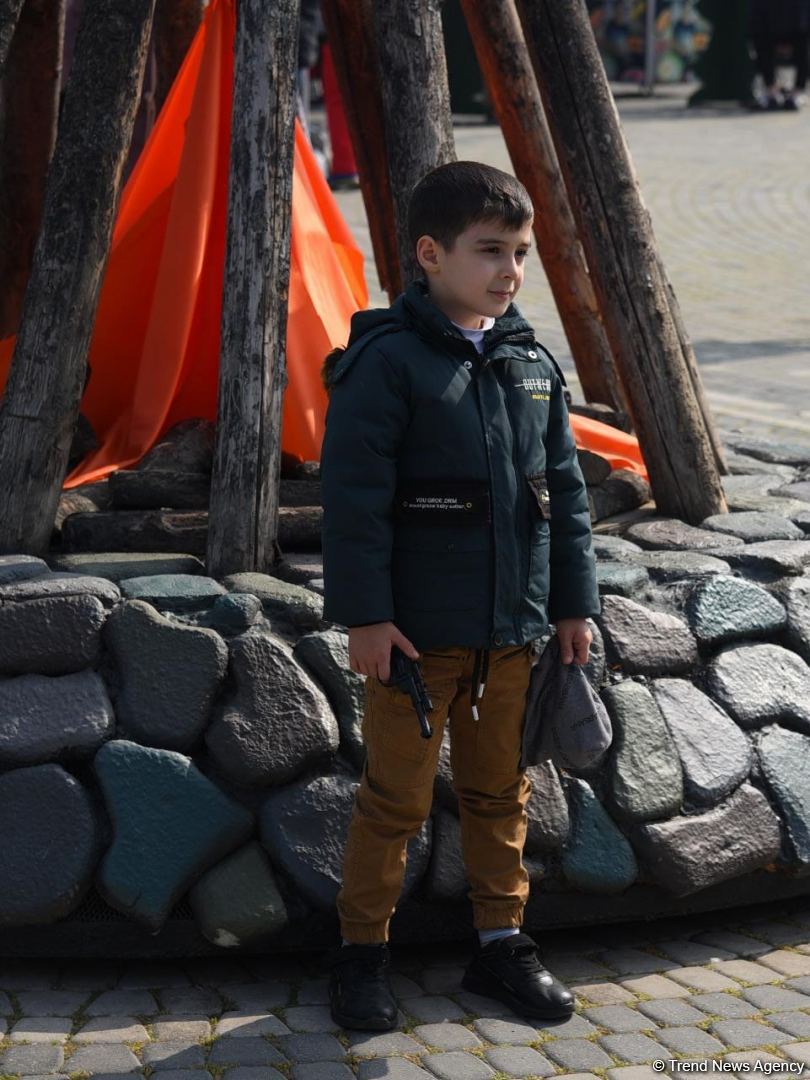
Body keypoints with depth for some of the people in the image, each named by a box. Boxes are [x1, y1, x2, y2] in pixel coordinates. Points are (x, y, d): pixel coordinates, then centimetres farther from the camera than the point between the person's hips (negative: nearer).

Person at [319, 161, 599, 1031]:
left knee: (500, 793, 15)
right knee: (395, 799, 2)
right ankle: (361, 952, 17)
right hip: (417, 632, -6)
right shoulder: (388, 361, -12)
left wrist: (572, 602, 12)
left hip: (512, 631, 6)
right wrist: (364, 614, -15)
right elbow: (353, 495, -13)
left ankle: (500, 945, 27)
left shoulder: (531, 363, 8)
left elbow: (564, 488, 14)